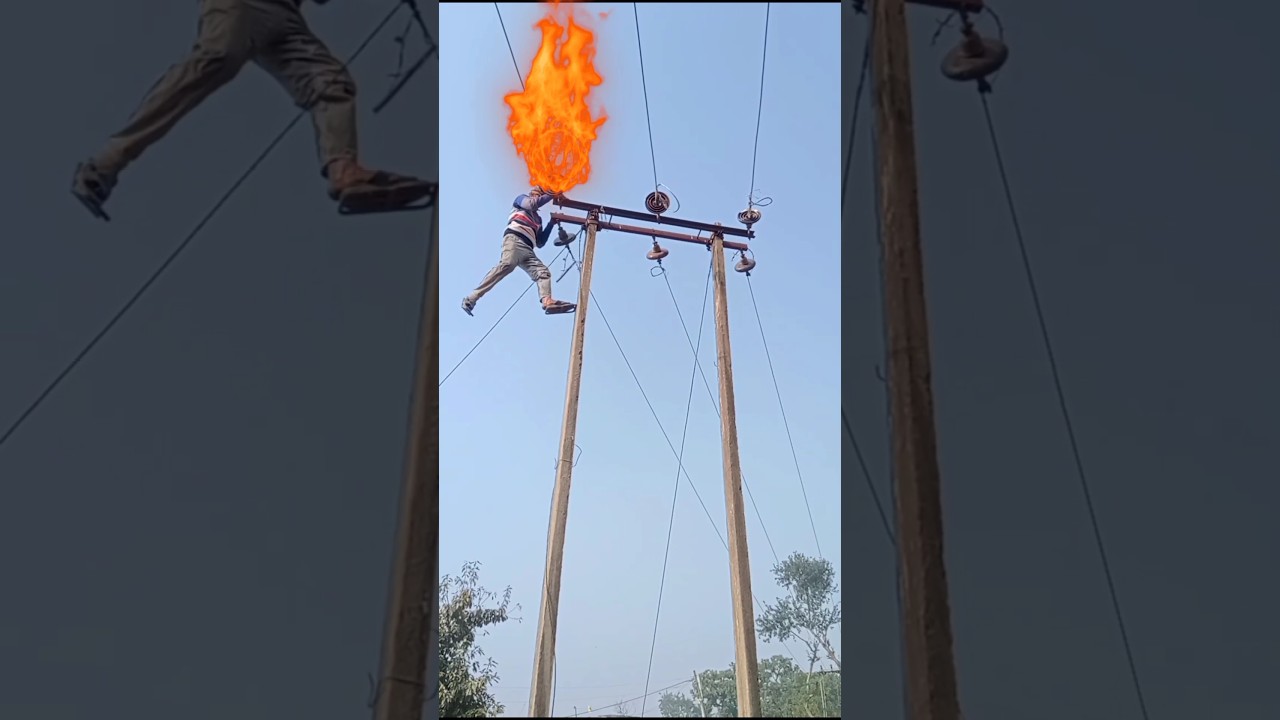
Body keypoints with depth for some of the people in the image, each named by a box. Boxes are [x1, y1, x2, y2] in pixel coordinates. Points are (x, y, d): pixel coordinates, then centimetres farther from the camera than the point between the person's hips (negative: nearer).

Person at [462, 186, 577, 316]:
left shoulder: (537, 218, 38)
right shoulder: (522, 198, 26)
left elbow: (540, 242, 28)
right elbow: (531, 204, 1)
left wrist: (552, 223, 24)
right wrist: (552, 195, 10)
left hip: (527, 249, 7)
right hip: (514, 239, -7)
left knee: (543, 272, -14)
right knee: (507, 265, -31)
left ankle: (548, 302, -41)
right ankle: (472, 298, -39)